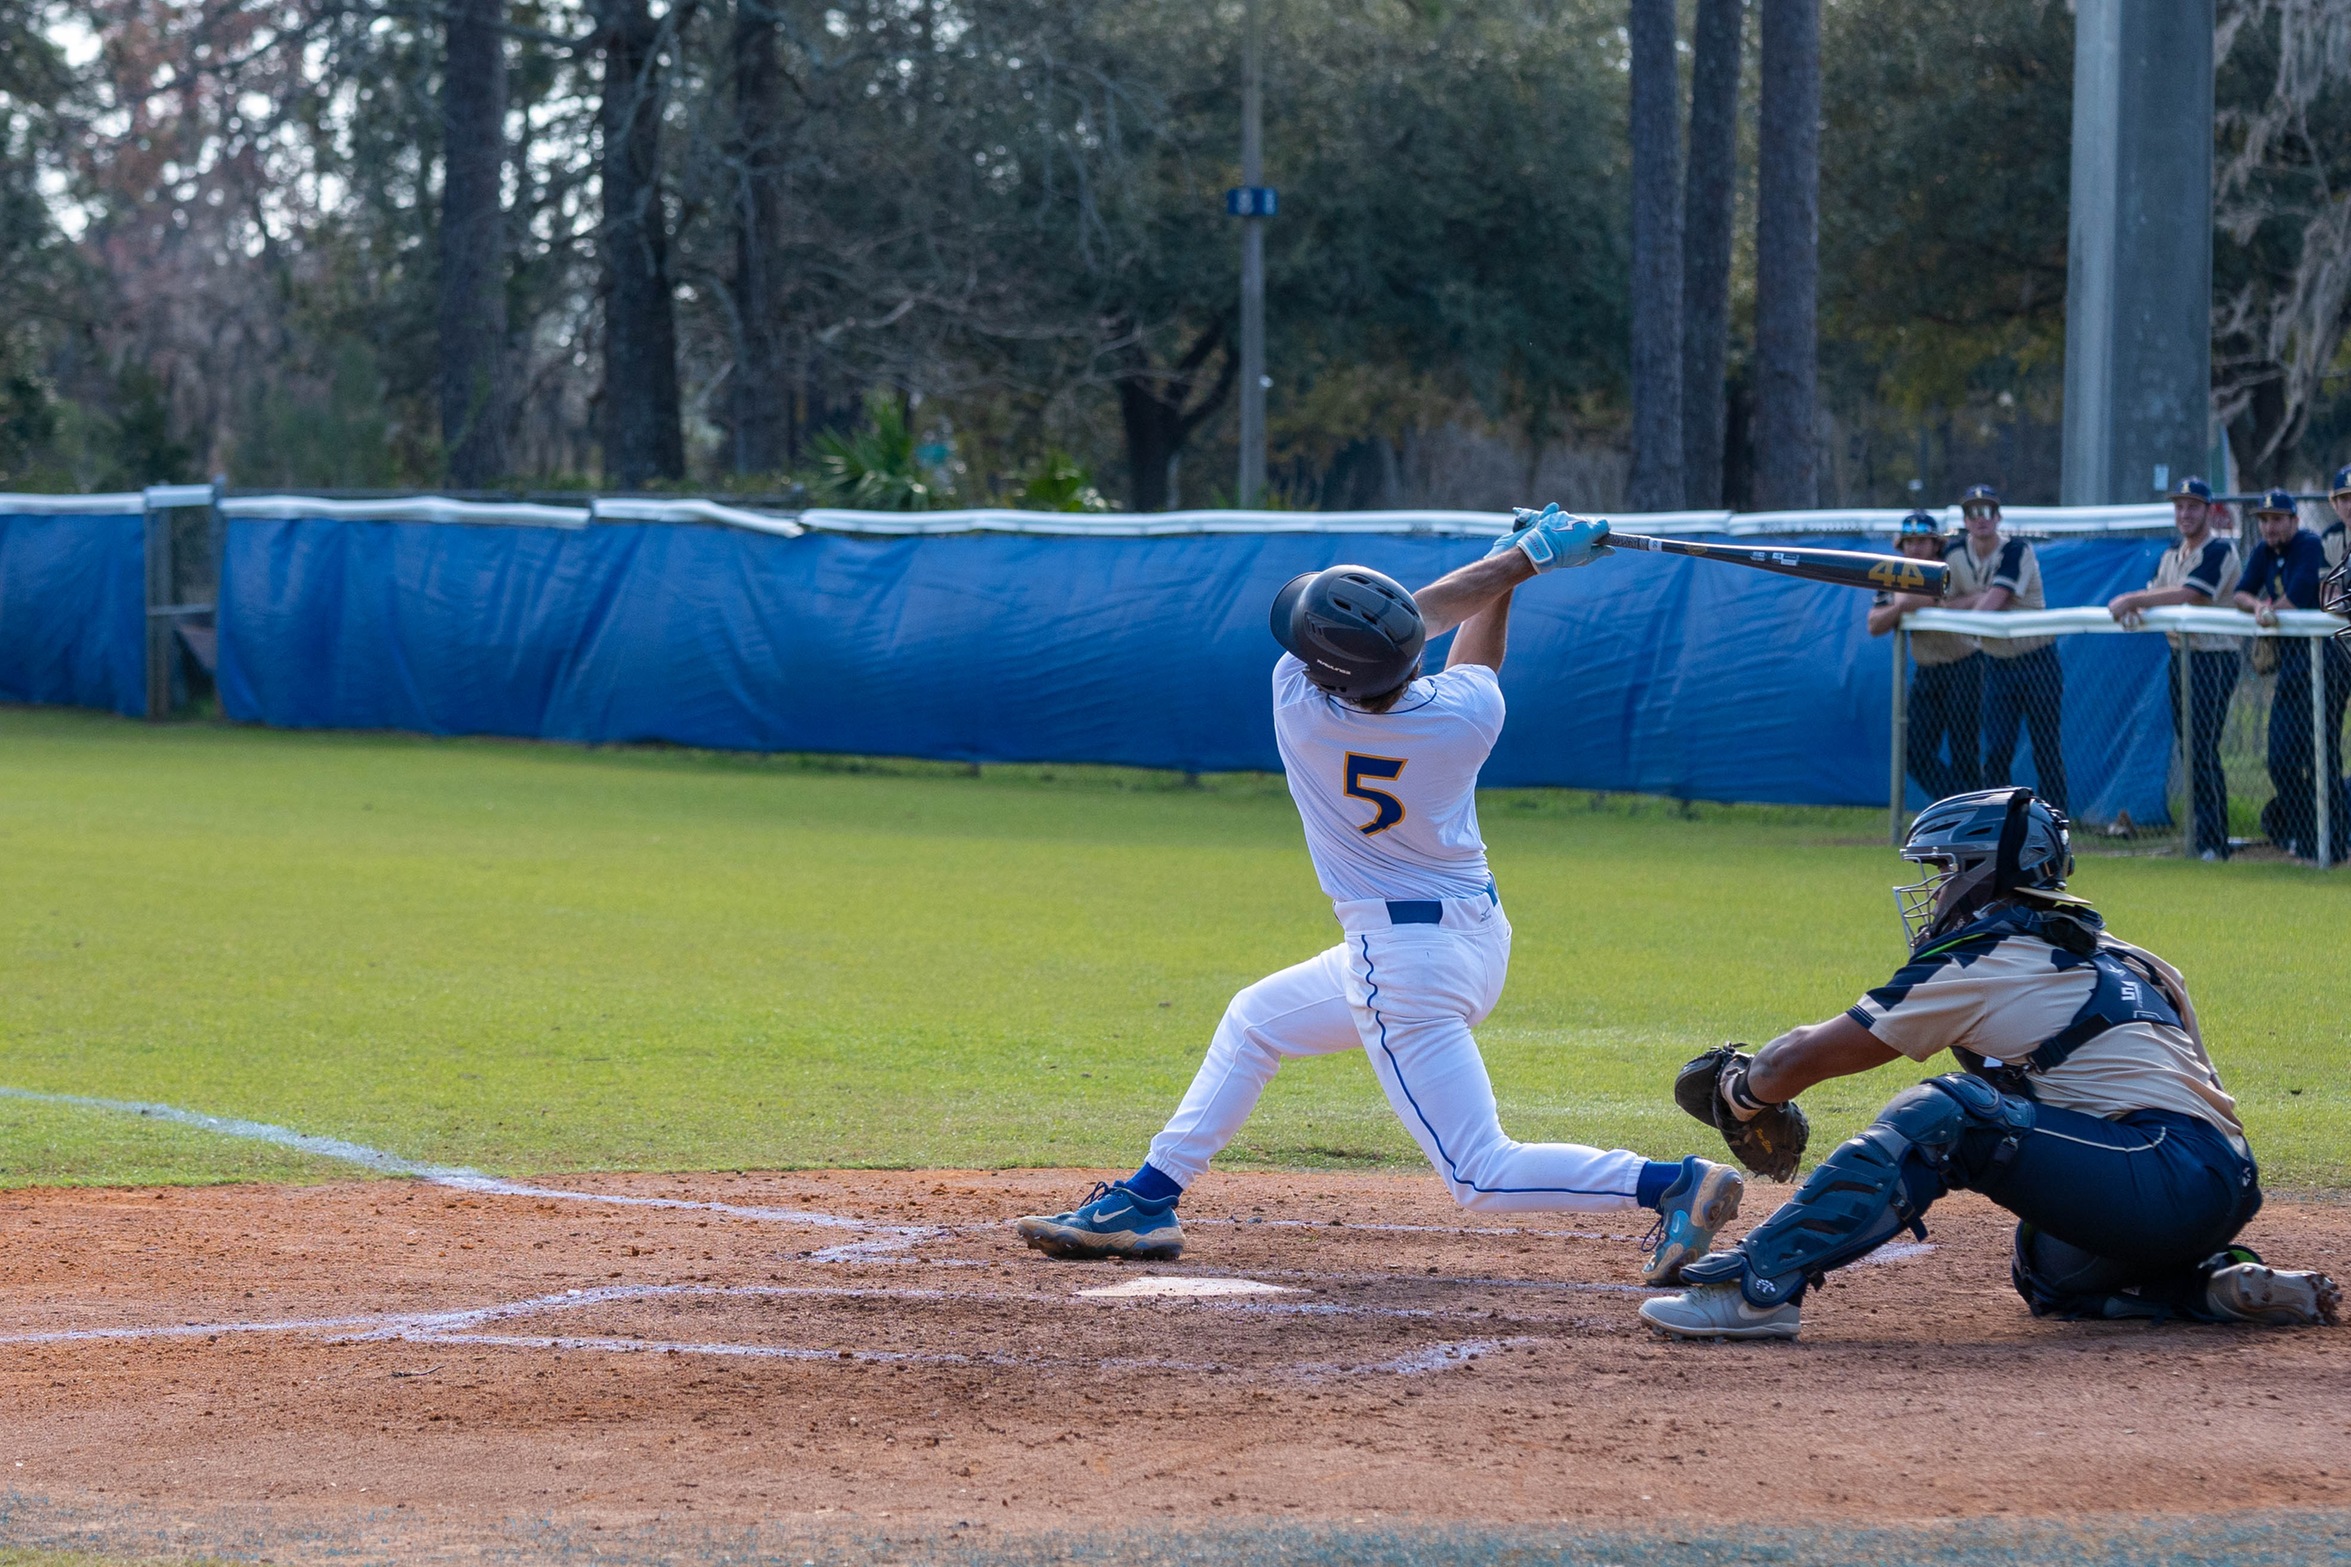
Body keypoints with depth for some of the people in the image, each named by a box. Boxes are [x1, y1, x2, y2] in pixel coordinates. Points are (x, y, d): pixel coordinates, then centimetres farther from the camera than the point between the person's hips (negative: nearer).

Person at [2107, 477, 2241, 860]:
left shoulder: (2219, 551, -10)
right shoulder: (2172, 554, 17)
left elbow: (2187, 594, -20)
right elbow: (2155, 594, 8)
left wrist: (2131, 599, -20)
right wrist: (2132, 606, -16)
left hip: (2213, 659, -8)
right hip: (2179, 655, 8)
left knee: (2203, 752, -12)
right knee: (2189, 752, 9)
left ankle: (2213, 843, -12)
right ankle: (2202, 837, 15)